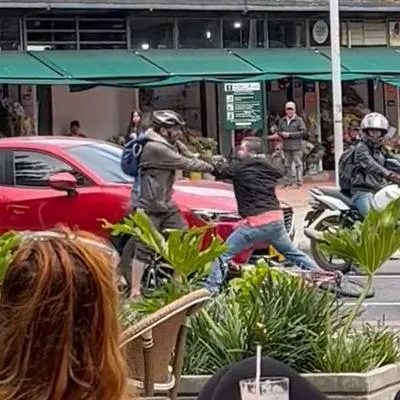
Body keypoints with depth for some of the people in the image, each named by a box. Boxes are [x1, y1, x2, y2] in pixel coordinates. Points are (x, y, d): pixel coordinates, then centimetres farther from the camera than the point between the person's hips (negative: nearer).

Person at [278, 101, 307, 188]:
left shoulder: (299, 120, -3)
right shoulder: (282, 121, 11)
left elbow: (303, 132, -9)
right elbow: (279, 131, 18)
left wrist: (290, 134, -13)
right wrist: (282, 134, -7)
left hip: (296, 146, -5)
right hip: (286, 147, 5)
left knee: (298, 164, -4)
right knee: (287, 165, 8)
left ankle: (299, 182, -2)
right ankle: (288, 182, 14)